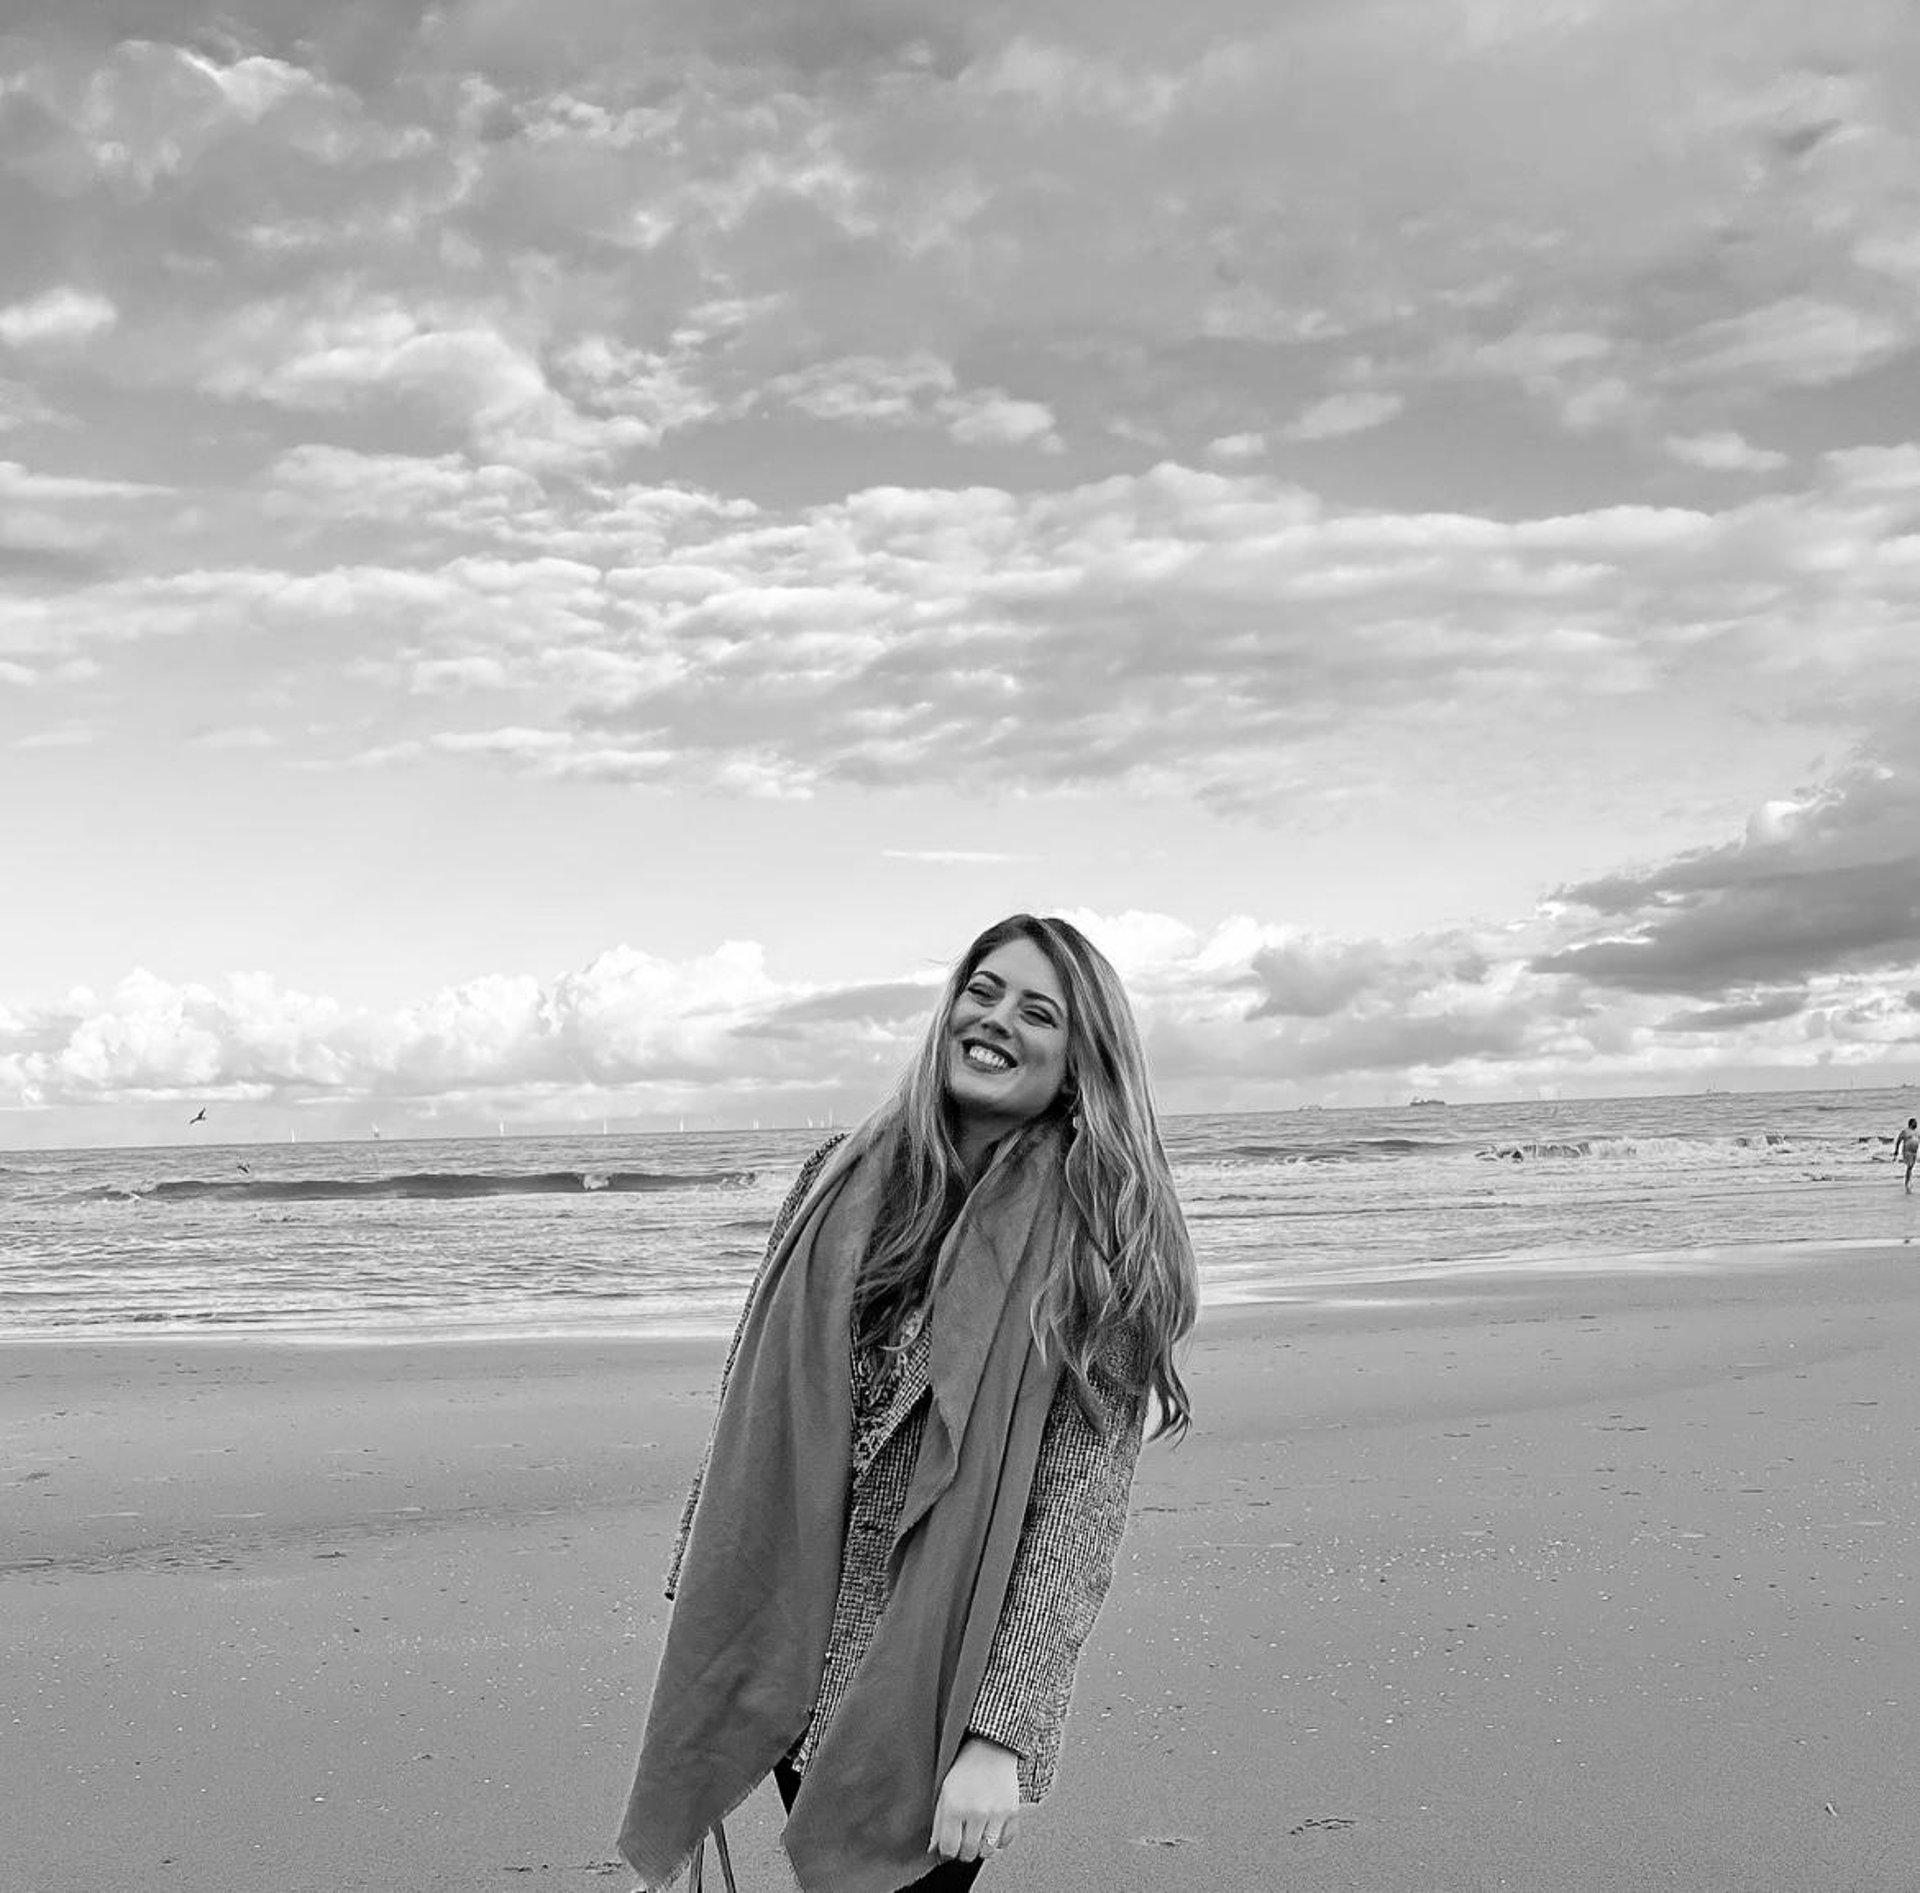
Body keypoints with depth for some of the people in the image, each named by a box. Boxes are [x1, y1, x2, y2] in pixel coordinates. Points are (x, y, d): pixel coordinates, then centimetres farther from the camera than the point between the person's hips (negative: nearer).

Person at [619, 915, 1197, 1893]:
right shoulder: (841, 1182, 2)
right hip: (791, 1674, 4)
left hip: (939, 1700, -3)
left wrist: (1004, 1732, -19)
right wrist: (696, 1585, 7)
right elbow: (750, 1403, 9)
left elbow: (1079, 1514, -13)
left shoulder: (1101, 1238, -10)